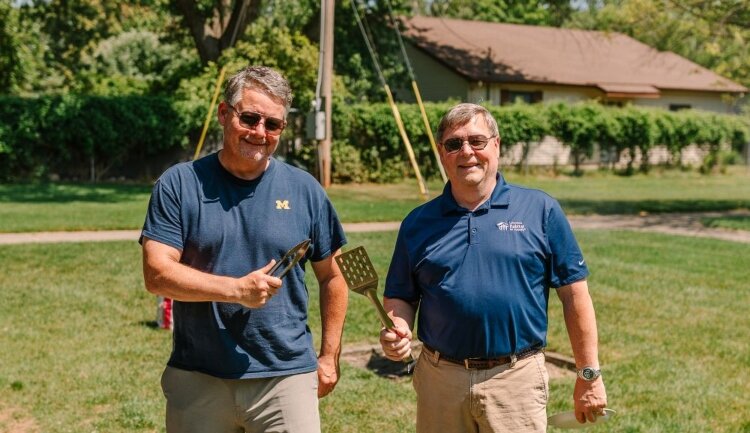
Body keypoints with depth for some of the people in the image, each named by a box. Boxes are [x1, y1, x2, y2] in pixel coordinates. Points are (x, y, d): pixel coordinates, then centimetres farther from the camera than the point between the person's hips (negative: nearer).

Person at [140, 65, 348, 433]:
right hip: (196, 379, 0)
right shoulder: (180, 184, -2)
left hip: (287, 377, 0)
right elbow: (157, 274, -10)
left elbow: (332, 277, 11)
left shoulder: (304, 189, 3)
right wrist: (238, 289, -20)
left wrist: (329, 356, 8)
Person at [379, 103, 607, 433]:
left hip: (516, 380, -2)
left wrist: (589, 374, -1)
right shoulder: (418, 223, 7)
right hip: (439, 379, 2)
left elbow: (574, 294, 1)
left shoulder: (541, 210, 1)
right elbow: (399, 297, 13)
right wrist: (397, 330, -9)